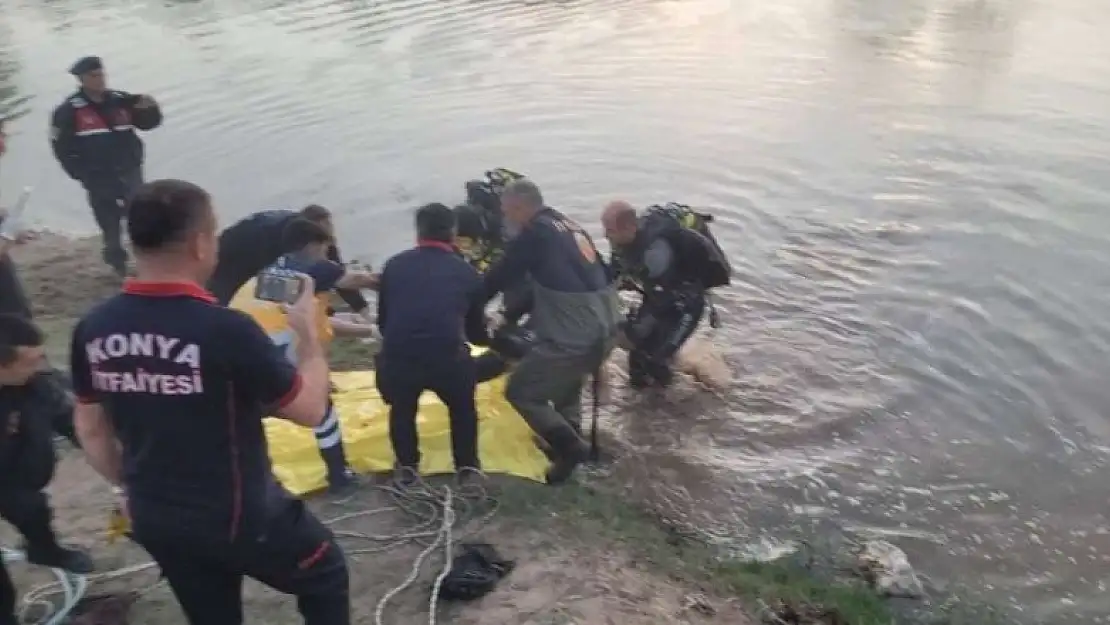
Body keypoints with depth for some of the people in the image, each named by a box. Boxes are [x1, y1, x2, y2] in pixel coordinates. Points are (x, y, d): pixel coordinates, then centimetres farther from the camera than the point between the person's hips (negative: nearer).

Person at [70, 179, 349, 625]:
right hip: (239, 516, -6)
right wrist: (308, 332, -2)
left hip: (154, 519, 6)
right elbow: (310, 410, -16)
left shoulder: (93, 328, -9)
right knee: (324, 576, 21)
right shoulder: (227, 330, -27)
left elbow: (90, 428, 6)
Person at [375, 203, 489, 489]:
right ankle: (467, 467, 34)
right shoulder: (466, 272, 14)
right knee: (463, 407, 31)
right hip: (447, 358, -1)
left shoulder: (395, 264, 16)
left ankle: (407, 468, 37)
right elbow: (476, 330, 23)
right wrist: (488, 337, 48)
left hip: (397, 358, 1)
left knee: (402, 409, 33)